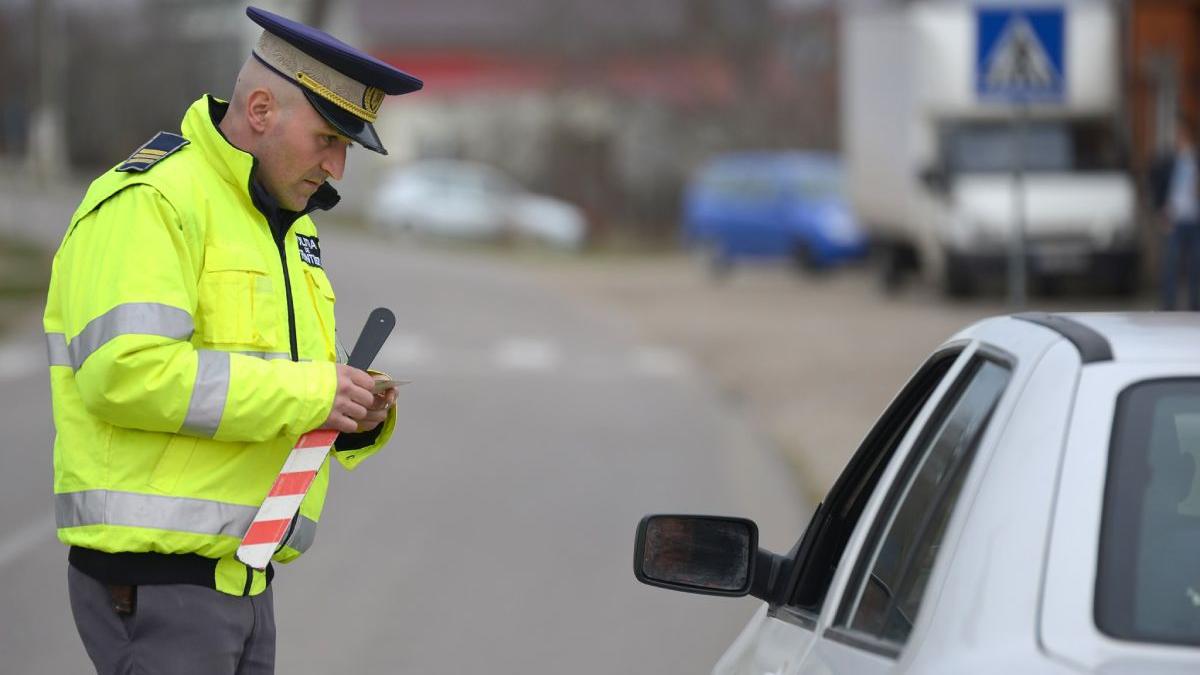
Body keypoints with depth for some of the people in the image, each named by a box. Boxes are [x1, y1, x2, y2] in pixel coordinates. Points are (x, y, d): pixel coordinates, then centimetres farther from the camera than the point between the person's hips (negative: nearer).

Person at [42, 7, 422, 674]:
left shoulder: (290, 229, 21)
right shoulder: (150, 202, -10)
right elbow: (125, 372, -24)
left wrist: (357, 418, 2)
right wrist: (307, 394, -19)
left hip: (241, 586, 9)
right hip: (153, 583, -9)